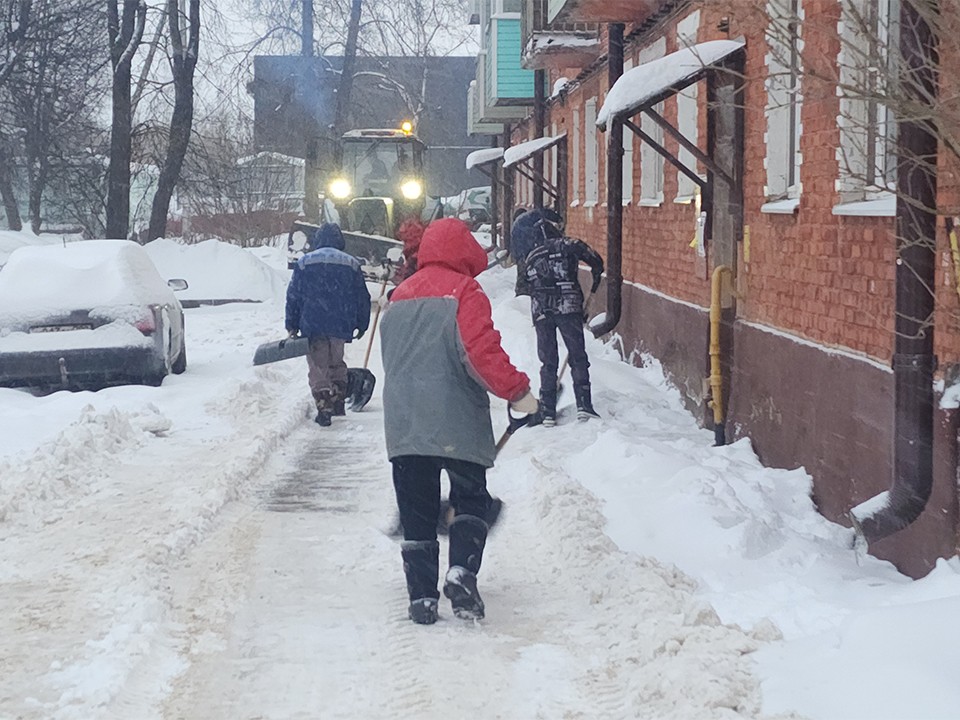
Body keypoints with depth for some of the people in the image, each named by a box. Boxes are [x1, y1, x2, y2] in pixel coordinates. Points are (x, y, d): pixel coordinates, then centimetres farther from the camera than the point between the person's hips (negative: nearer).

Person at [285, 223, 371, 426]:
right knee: (337, 363, 21)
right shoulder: (351, 264, 5)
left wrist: (292, 326, 7)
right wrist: (361, 325, 18)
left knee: (318, 367, 3)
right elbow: (362, 298, 9)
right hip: (341, 326, 2)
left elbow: (293, 296, 2)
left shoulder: (304, 263, 1)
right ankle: (338, 402, 20)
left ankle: (324, 409, -3)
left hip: (312, 325, -2)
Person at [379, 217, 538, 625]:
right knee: (471, 499, 10)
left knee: (416, 512, 9)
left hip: (403, 424, 5)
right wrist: (517, 390, -14)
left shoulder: (399, 297, 15)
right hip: (457, 424, -5)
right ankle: (461, 572, -9)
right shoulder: (464, 291, -6)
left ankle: (421, 598, 7)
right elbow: (481, 351, -19)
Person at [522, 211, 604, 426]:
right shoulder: (568, 246, 6)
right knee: (578, 357, 2)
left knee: (548, 361, 9)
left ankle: (547, 411, 6)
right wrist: (596, 279, 19)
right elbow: (596, 261, 0)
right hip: (568, 308, -4)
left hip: (540, 312, 4)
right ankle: (583, 405, -8)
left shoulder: (530, 258, 20)